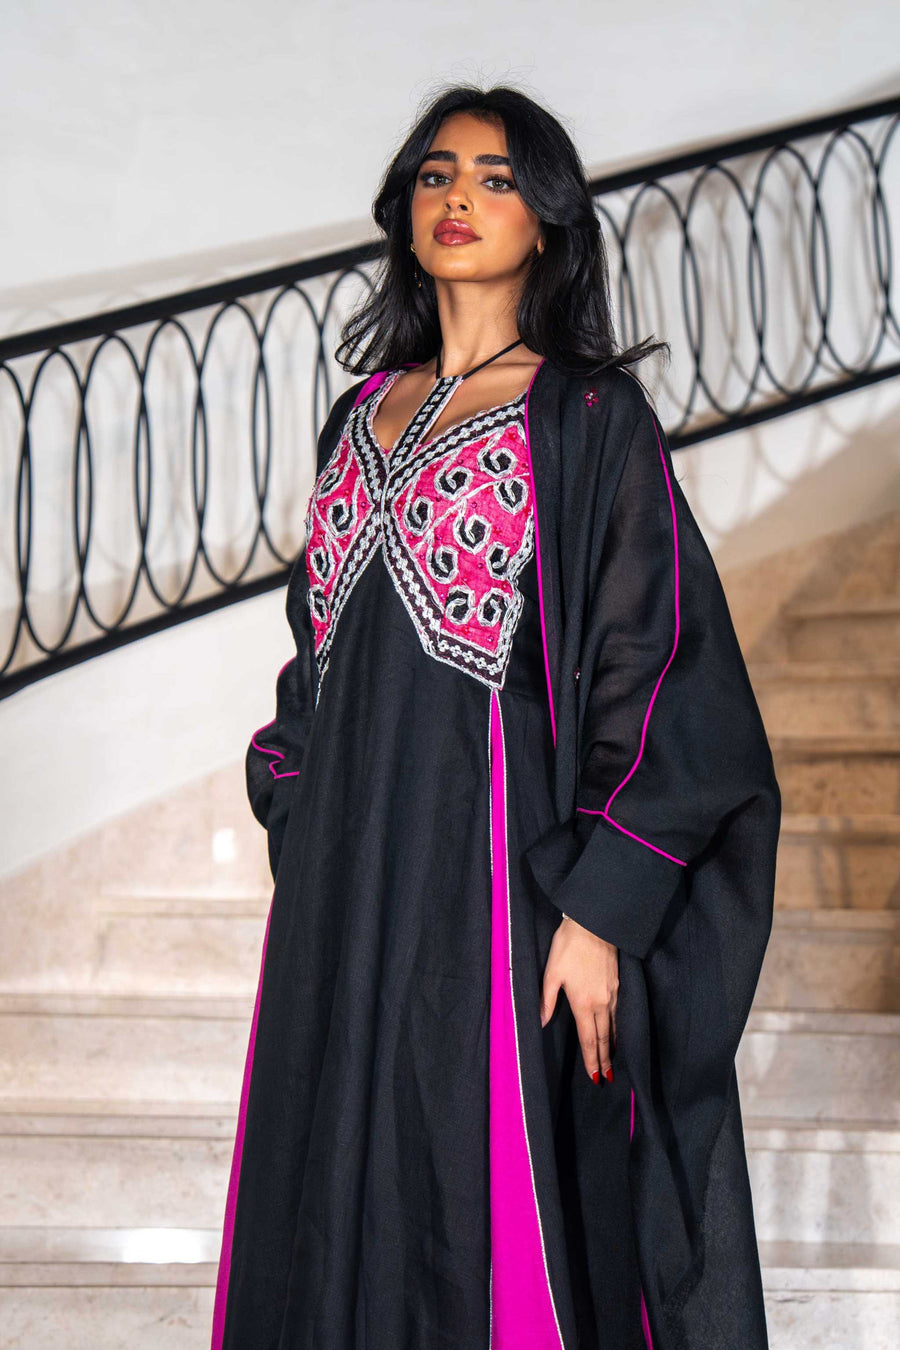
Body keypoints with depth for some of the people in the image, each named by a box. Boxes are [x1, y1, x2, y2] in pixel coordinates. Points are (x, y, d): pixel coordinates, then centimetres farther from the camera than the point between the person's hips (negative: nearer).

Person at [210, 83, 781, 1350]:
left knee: (495, 1204, 1)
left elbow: (654, 663, -10)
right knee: (338, 1194, 12)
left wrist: (599, 911, -16)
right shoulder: (364, 412, 13)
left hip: (495, 863, -6)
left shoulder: (590, 417, -4)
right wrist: (298, 850, 12)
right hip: (347, 868, 6)